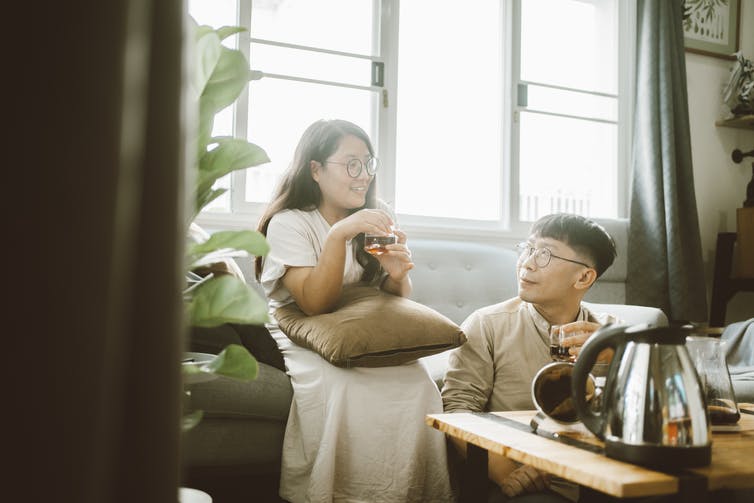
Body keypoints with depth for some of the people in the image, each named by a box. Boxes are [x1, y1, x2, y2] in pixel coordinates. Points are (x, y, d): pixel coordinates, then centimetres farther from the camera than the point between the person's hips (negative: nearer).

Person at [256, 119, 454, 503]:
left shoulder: (374, 222, 11)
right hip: (303, 342, -4)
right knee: (341, 385, -34)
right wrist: (338, 235, -30)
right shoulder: (288, 223, -6)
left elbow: (397, 309, 10)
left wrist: (398, 277, -13)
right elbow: (315, 305, -18)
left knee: (416, 378, -26)